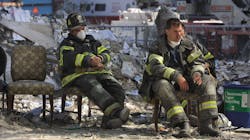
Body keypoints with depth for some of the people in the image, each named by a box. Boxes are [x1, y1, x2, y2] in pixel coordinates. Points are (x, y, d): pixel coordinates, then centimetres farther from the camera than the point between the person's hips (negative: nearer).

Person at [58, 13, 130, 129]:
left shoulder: (92, 42, 31)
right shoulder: (66, 44, 16)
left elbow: (106, 53, 18)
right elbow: (69, 58, -7)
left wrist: (100, 58, -9)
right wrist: (89, 61, -22)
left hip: (99, 72, 5)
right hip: (78, 75, -5)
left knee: (117, 88, -24)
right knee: (94, 88, -38)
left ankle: (109, 119, -39)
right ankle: (116, 111, -56)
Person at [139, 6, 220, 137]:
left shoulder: (188, 44, 9)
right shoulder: (157, 47, -5)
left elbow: (198, 61, 3)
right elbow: (156, 67, -20)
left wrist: (197, 72, -21)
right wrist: (176, 76, -33)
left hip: (184, 82, 4)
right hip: (165, 81, -4)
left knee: (208, 81, -18)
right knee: (163, 86, -38)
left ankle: (207, 123, -28)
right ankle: (182, 125, -47)